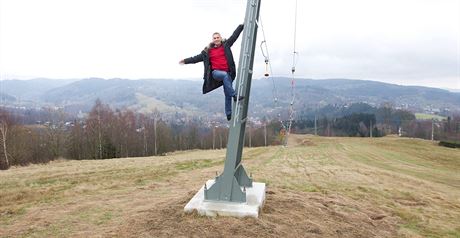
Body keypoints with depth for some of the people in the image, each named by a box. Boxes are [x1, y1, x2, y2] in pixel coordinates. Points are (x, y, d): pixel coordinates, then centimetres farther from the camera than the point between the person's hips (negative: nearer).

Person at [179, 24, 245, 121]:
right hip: (215, 72, -2)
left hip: (227, 73, 2)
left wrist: (242, 26, 10)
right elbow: (198, 57, 11)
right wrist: (186, 61, 7)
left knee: (227, 94, 1)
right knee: (225, 75, -38)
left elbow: (234, 35, 10)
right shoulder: (208, 51, 7)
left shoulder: (226, 45, 8)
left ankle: (228, 114, 10)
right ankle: (234, 95, -36)